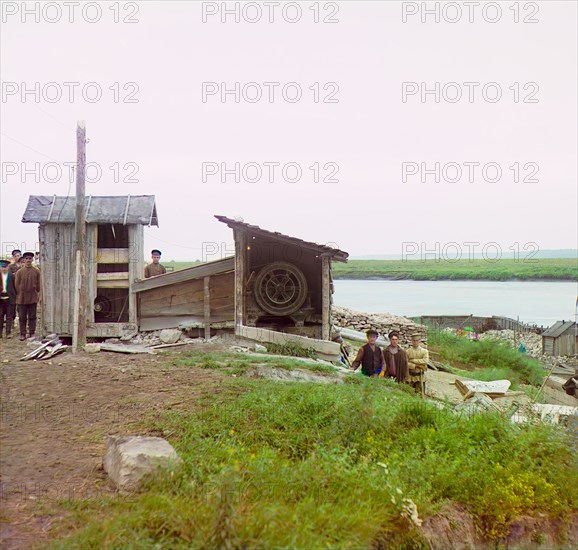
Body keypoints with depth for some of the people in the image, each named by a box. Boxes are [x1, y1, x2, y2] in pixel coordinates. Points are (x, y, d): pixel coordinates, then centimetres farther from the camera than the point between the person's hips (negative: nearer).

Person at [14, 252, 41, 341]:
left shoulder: (36, 271, 2)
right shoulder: (19, 272, -1)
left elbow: (38, 285, 7)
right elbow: (16, 285, 3)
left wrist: (37, 294, 4)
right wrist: (19, 296, 1)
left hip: (33, 298, 0)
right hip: (21, 298, 0)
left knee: (32, 317, 6)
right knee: (22, 317, 5)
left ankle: (32, 333, 14)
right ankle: (22, 334, 13)